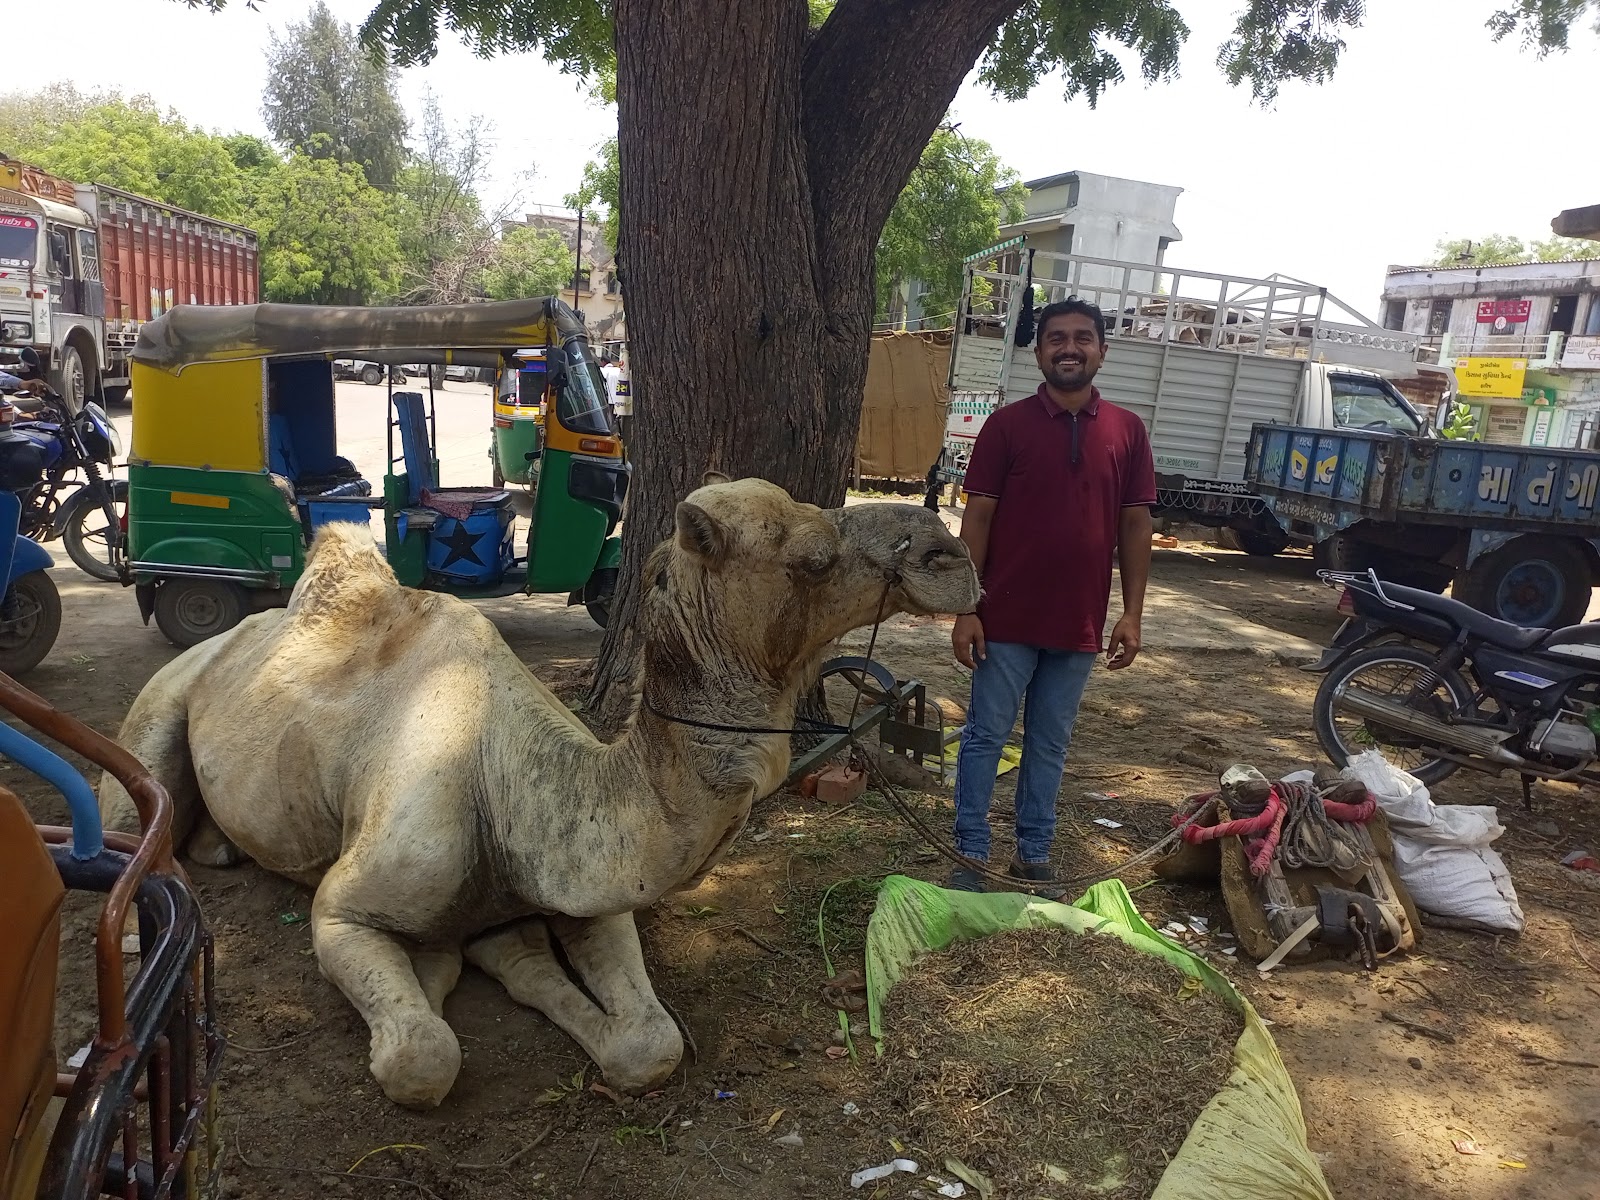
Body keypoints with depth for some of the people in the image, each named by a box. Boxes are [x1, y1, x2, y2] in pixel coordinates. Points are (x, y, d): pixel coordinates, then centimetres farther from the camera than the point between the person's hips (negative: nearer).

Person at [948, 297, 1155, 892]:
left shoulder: (1127, 430, 4)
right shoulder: (1007, 424, -3)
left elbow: (1134, 524, 6)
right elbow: (977, 518, -4)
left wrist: (1132, 613, 1)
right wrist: (966, 610, -9)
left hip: (1079, 624, 3)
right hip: (1007, 618, -2)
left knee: (1050, 744, 13)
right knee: (985, 737, 5)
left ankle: (1033, 854, 26)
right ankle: (971, 854, 17)